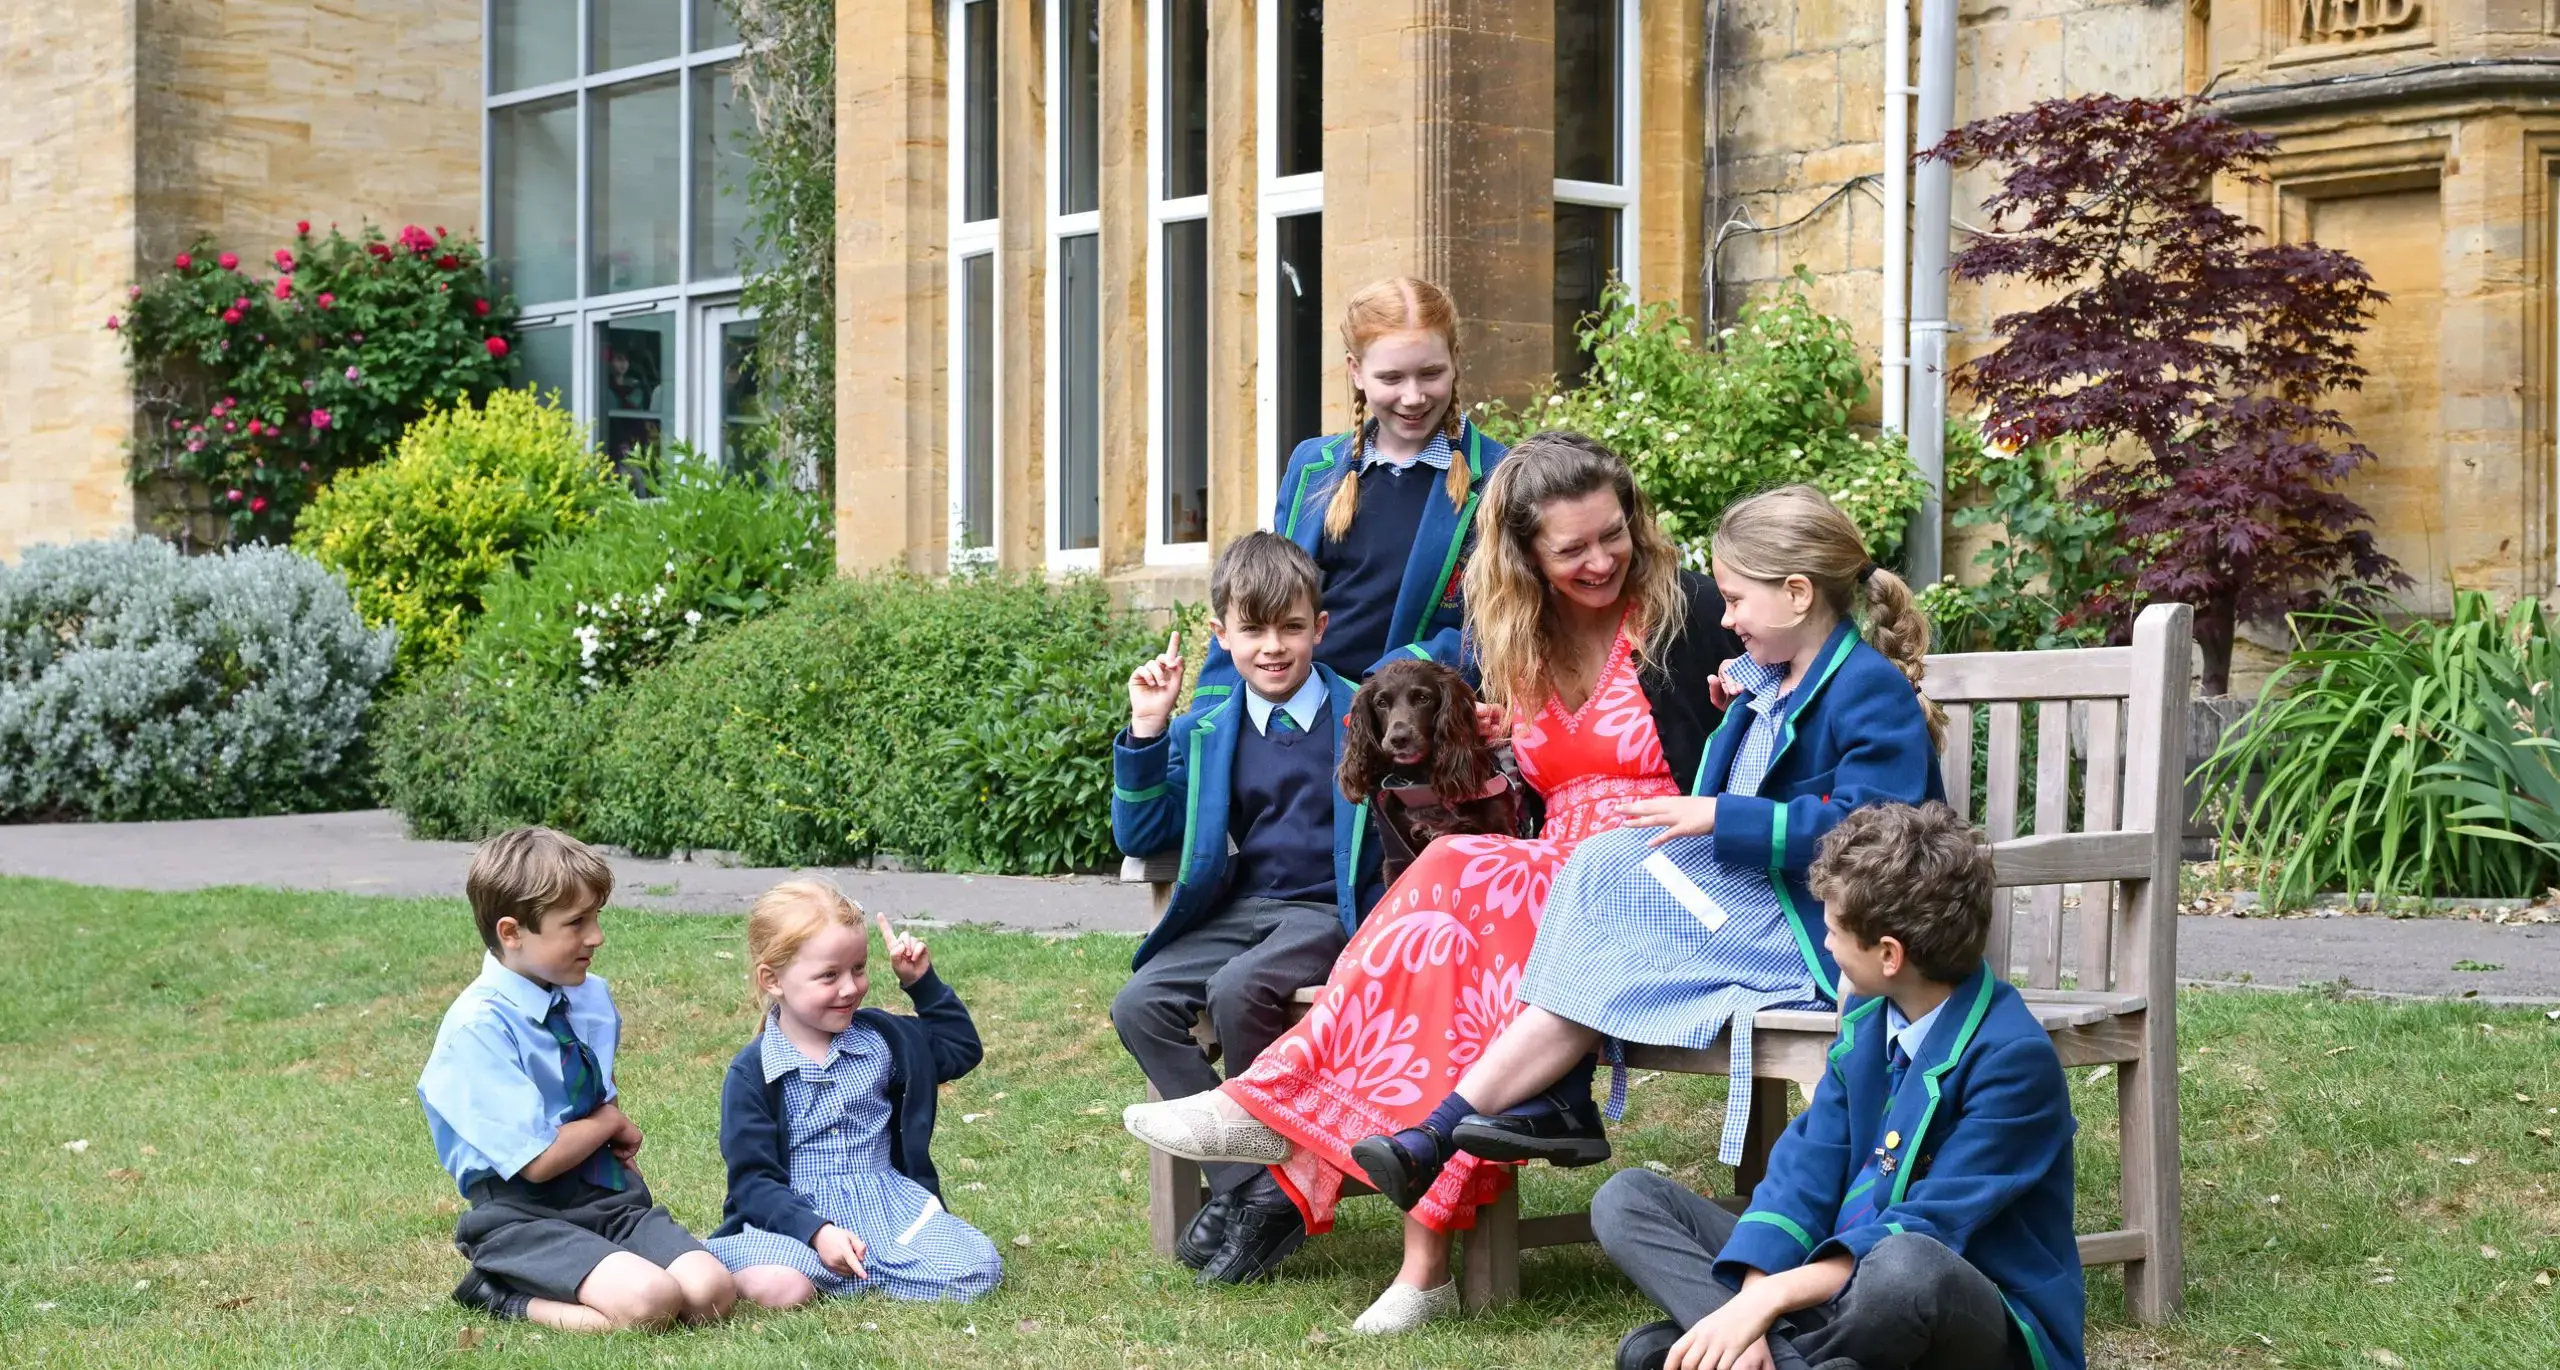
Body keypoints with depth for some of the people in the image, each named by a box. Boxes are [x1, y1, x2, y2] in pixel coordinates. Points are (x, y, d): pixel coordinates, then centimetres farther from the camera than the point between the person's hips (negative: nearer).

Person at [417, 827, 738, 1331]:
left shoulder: (593, 997, 9)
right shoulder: (479, 1026, -15)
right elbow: (539, 1161, -17)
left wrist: (624, 1150, 6)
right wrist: (611, 1123, 0)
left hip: (609, 1197, 7)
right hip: (523, 1216, -7)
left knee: (710, 1291, -18)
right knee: (648, 1300, -30)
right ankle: (500, 1295, -5)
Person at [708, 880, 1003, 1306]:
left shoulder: (879, 1037, 9)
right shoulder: (752, 1074, -4)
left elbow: (962, 1050, 23)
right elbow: (753, 1181, -9)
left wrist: (922, 983, 10)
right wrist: (816, 1232, -25)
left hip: (889, 1206, 5)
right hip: (795, 1216, -5)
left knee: (978, 1267, -21)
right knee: (777, 1286, -39)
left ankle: (850, 1271, -7)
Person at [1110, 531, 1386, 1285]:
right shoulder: (1206, 733, 12)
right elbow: (1142, 836, 11)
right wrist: (1147, 734, -1)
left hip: (1331, 911, -5)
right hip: (1242, 907, 5)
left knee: (1239, 989, -33)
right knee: (1139, 1004, -18)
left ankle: (1277, 1186, -15)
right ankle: (1237, 1187, -12)